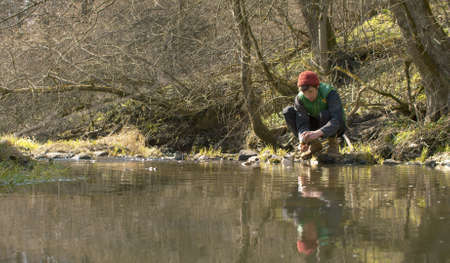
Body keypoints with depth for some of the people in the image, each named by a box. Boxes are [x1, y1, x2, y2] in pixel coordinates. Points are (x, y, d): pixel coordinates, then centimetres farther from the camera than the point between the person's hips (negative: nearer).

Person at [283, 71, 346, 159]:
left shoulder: (330, 94, -30)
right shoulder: (299, 99, -20)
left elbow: (337, 120, -42)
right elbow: (302, 125, -25)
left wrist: (318, 133, -57)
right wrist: (303, 141, -48)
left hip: (335, 126, -4)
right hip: (317, 125, 4)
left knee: (324, 114, -38)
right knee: (288, 111, -19)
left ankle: (333, 143, -8)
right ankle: (314, 144, -6)